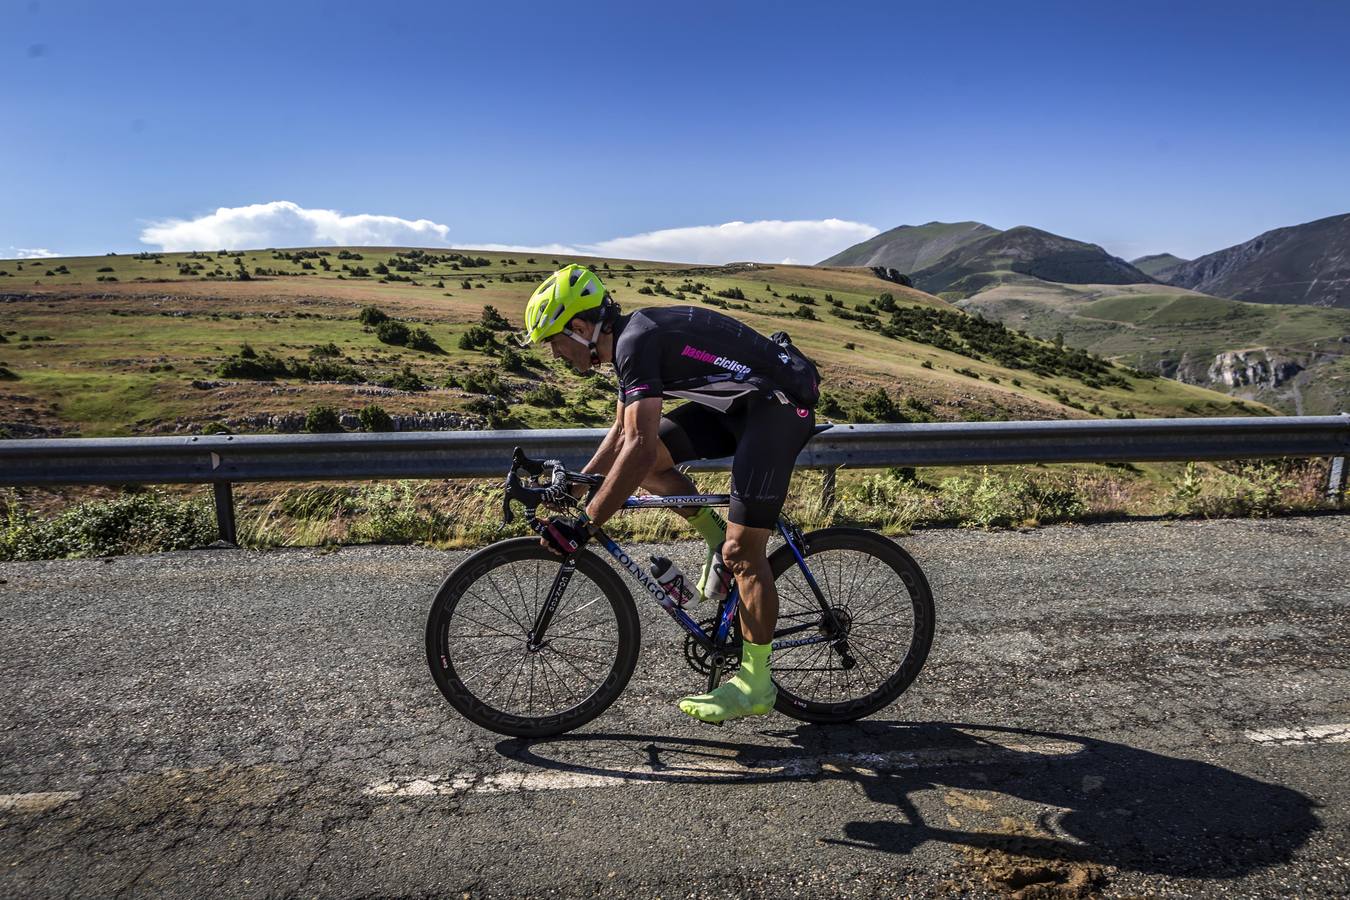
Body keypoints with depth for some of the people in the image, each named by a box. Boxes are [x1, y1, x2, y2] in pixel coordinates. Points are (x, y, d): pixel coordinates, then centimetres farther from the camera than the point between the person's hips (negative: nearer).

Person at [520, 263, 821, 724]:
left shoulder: (637, 342, -21)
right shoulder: (632, 337, 9)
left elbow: (639, 449, -31)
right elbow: (623, 433, 19)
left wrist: (583, 524, -27)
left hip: (779, 406, -9)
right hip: (740, 403, 9)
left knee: (742, 552, -8)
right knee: (648, 459, 0)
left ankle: (756, 686, 6)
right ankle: (717, 537, 16)